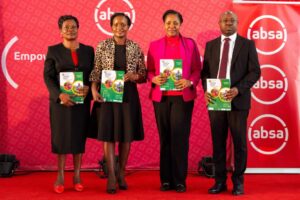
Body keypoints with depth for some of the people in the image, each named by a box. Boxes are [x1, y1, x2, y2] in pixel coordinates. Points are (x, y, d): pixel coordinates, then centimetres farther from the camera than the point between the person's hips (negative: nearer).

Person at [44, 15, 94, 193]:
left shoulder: (88, 50, 8)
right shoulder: (53, 50, 3)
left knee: (79, 137, 5)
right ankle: (60, 177, 8)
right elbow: (47, 76, -3)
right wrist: (59, 95, -17)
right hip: (61, 101, -1)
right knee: (61, 137, 1)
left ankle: (77, 176, 12)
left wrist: (88, 87, -14)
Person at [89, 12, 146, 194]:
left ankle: (121, 174, 20)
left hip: (128, 95, 2)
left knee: (127, 135, 6)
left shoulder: (135, 48, 3)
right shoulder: (102, 46, 1)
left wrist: (134, 76, -15)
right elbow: (95, 72, 1)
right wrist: (94, 90, -13)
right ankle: (111, 176, 3)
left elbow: (144, 75, 5)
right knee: (108, 134, -2)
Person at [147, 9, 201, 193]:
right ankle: (166, 179, 13)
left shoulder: (190, 44, 7)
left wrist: (190, 82, -15)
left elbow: (197, 69, 3)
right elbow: (149, 70, 7)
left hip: (183, 96, -1)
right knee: (165, 138, 6)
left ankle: (180, 180, 4)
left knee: (180, 137, -5)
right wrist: (154, 79, -14)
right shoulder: (155, 45, 10)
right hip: (161, 96, 2)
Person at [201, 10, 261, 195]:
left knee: (239, 142, 4)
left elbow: (255, 71, -4)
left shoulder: (247, 44, 2)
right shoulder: (211, 45, 12)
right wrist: (206, 90, -7)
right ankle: (220, 181, 16)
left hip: (237, 100, -2)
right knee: (218, 142, 7)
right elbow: (205, 71, 11)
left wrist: (238, 89, -17)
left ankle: (238, 181, 16)